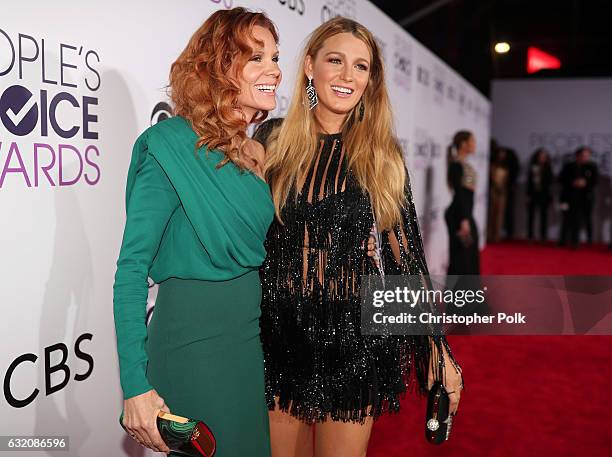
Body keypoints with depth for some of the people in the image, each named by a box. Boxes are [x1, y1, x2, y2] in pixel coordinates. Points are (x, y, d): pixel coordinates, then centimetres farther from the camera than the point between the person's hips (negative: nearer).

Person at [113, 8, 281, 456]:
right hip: (195, 343, -7)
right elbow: (132, 269, -16)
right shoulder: (173, 146, -14)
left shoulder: (260, 152, 7)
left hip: (256, 341, 7)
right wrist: (136, 386, -19)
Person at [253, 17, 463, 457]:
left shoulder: (383, 155, 0)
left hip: (355, 337, 0)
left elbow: (404, 253, 1)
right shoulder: (272, 139, 0)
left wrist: (438, 350, -1)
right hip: (279, 333, 1)